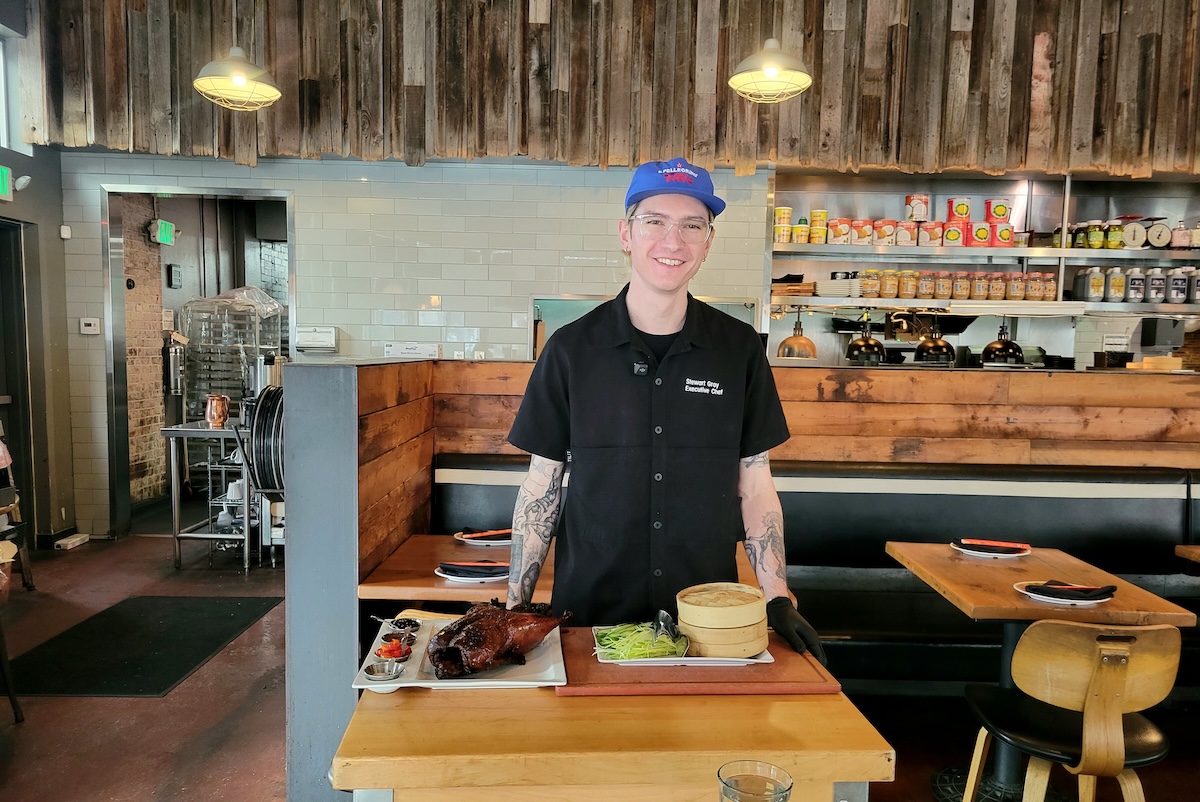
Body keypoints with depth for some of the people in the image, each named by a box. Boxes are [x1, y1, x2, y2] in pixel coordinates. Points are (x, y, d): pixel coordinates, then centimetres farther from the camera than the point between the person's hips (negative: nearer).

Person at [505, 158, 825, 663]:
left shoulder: (739, 350, -1)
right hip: (588, 613, 0)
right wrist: (516, 606, -4)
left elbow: (755, 487, 2)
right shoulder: (572, 349, -4)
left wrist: (779, 600, -4)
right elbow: (541, 485, -1)